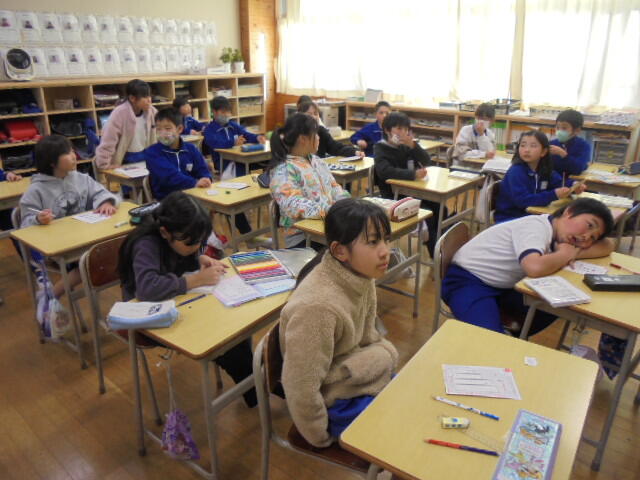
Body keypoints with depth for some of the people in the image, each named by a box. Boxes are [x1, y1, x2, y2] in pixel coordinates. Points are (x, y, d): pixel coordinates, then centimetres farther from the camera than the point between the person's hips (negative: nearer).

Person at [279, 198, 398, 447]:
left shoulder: (361, 277, -10)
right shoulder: (318, 307, -34)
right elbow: (301, 389, -25)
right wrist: (323, 440, -11)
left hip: (362, 380, 8)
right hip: (336, 402, -7)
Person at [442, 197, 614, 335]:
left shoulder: (560, 234, 2)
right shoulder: (537, 227, -23)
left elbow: (608, 246, 4)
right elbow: (535, 267, -40)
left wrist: (574, 252, -14)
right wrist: (565, 255, -20)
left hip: (502, 287, 9)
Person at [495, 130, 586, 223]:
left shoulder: (544, 170, 4)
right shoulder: (516, 171, -19)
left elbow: (559, 182, 17)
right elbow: (522, 200, -27)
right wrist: (554, 195, -30)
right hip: (508, 218, -7)